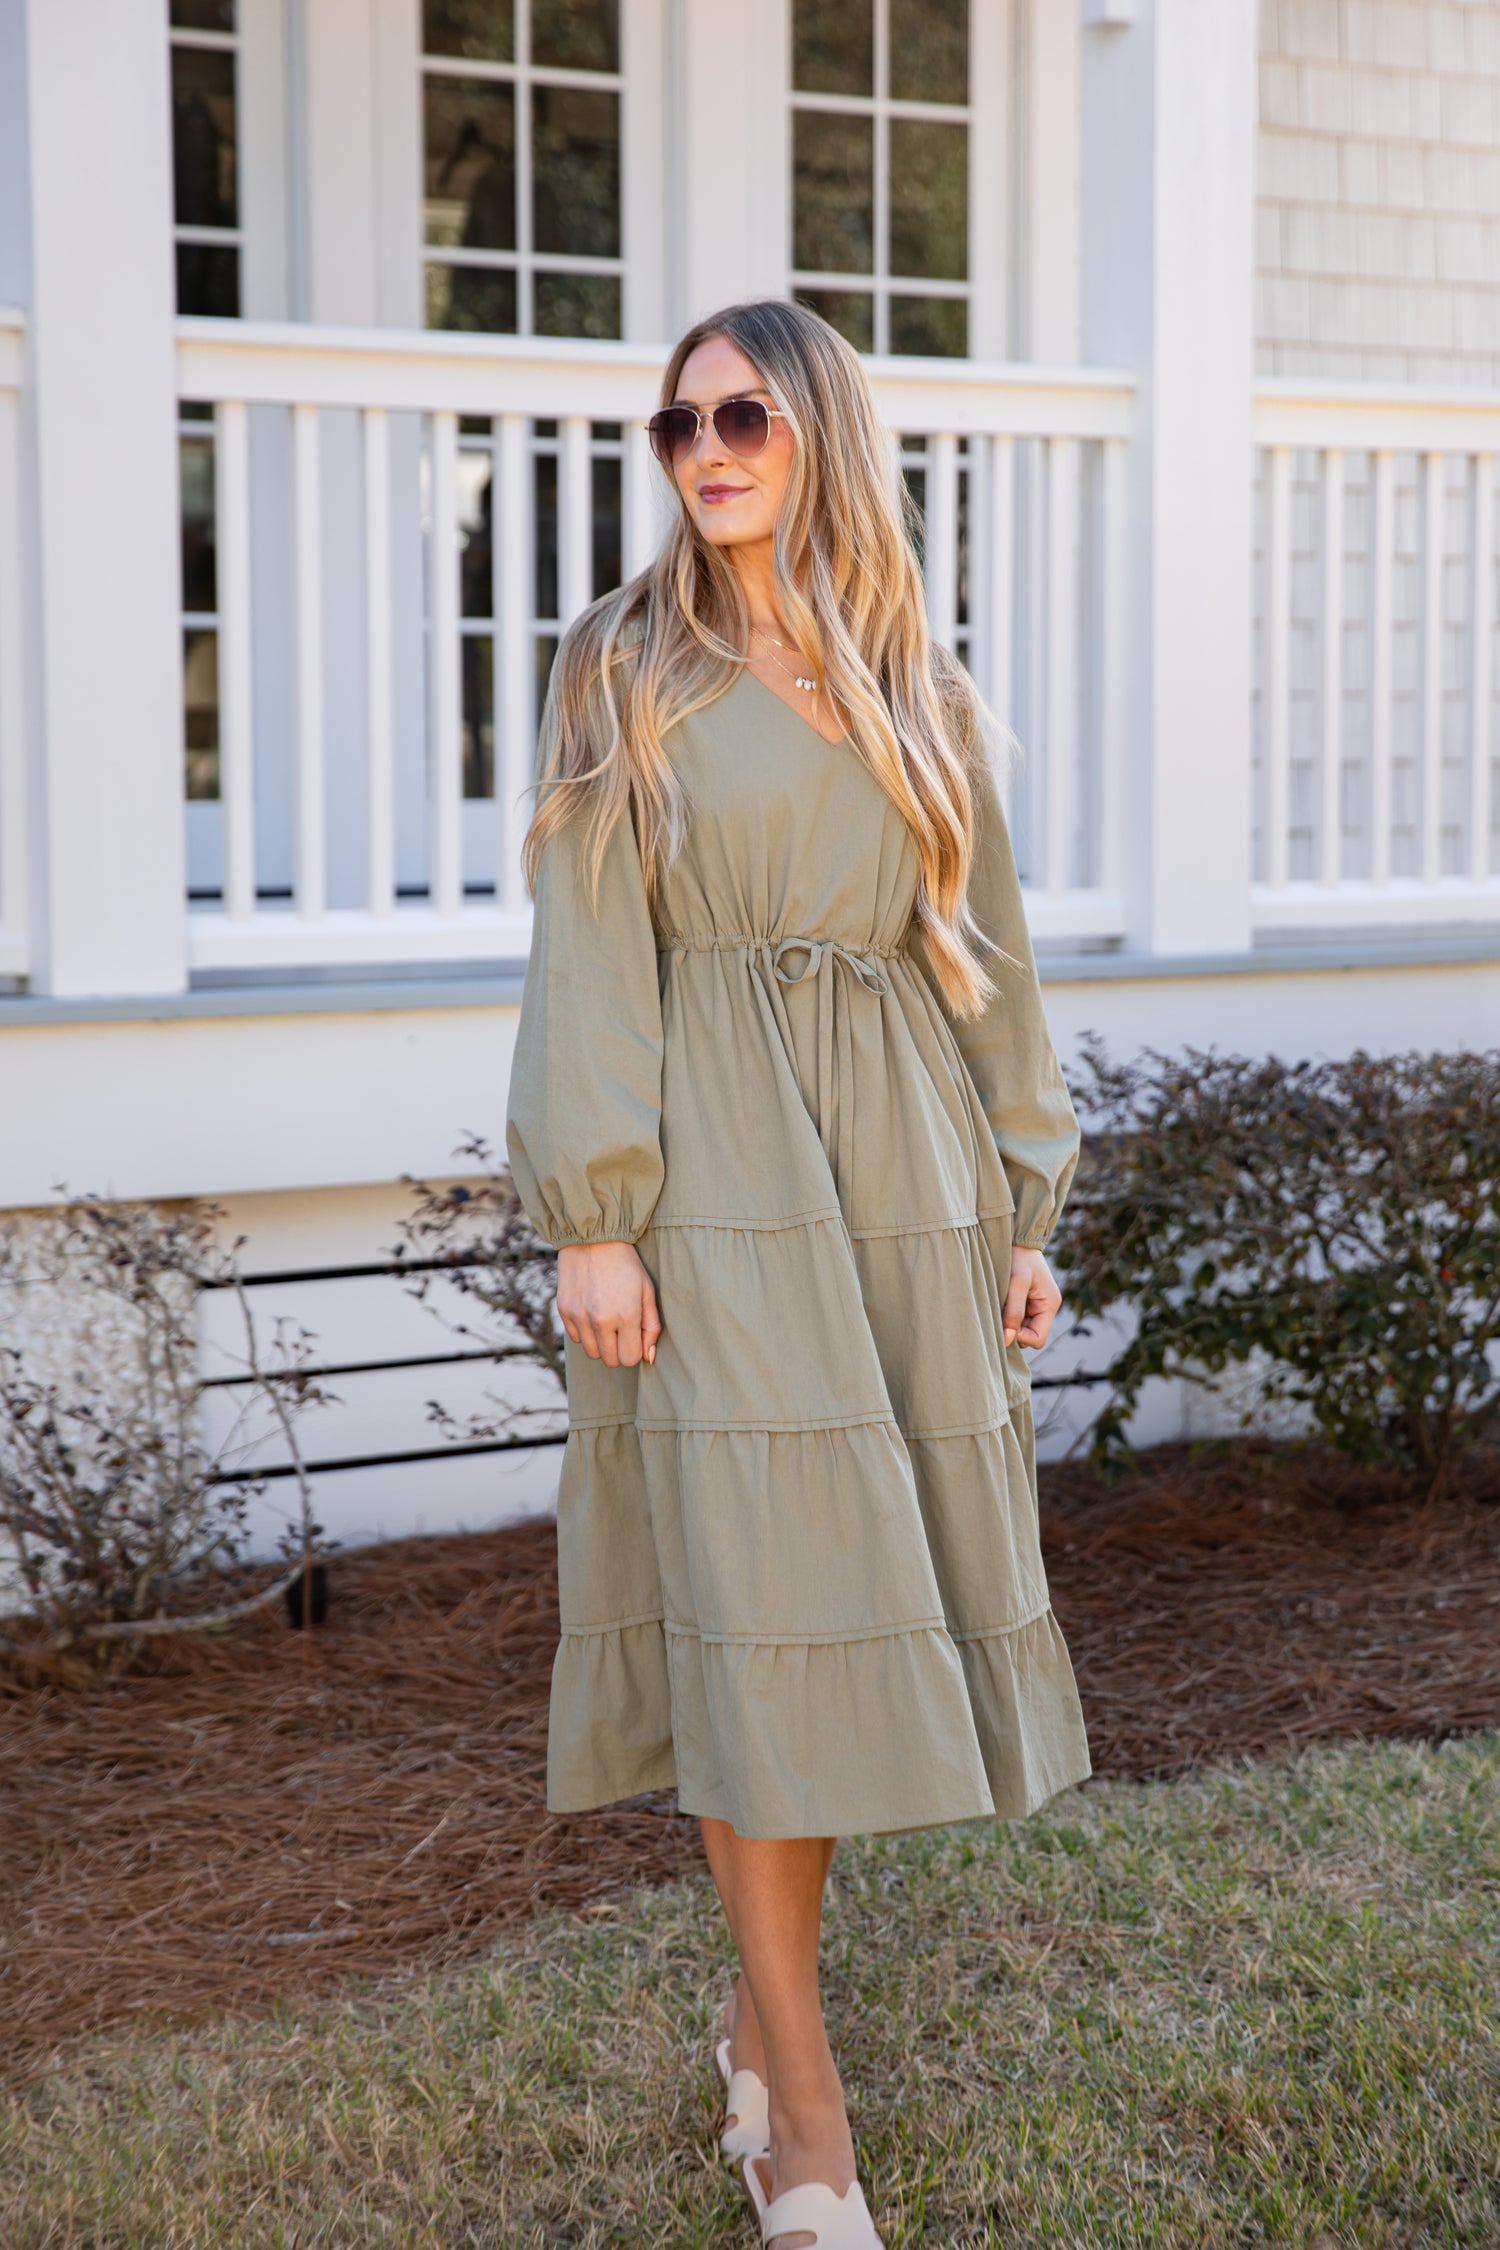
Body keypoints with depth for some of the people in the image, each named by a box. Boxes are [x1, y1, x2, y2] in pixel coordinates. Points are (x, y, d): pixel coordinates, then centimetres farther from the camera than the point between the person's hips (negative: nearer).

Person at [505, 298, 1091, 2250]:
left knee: (841, 1586, 5)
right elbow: (589, 955, -3)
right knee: (751, 1595, -5)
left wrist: (1026, 1206, 9)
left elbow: (985, 953, 14)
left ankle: (765, 2004, 23)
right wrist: (591, 1215, -11)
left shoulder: (921, 695, 12)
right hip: (714, 1183, -3)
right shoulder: (626, 673, 3)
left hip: (901, 1176, 4)